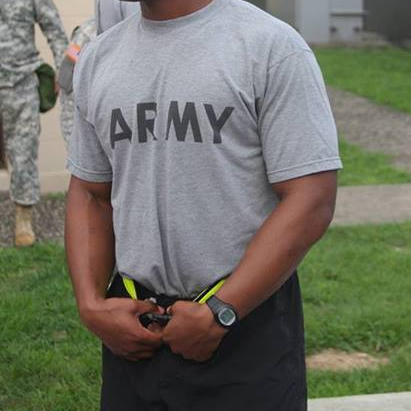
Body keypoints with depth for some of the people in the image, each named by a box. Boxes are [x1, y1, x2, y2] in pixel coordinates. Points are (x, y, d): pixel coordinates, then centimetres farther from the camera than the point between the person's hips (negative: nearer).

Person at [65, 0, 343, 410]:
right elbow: (90, 195, 12)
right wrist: (91, 304, -2)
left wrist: (218, 314, -17)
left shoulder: (271, 46, -10)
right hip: (133, 323, 5)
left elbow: (311, 203, -14)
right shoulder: (98, 58, 7)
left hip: (246, 322, -4)